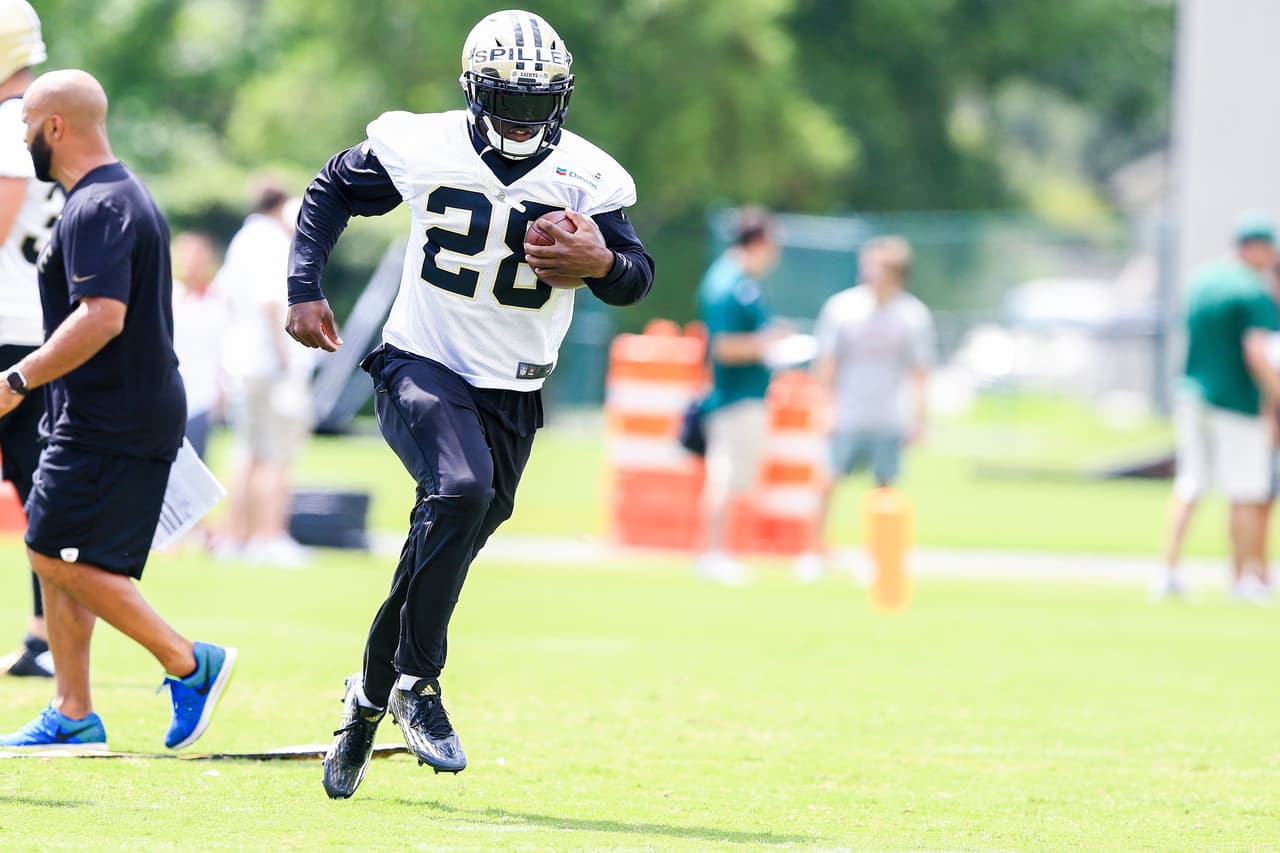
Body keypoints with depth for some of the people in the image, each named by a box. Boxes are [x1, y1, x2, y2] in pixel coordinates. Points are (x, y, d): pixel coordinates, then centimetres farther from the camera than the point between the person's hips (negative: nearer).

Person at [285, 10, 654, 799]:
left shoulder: (587, 179, -5)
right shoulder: (423, 149, -7)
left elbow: (639, 277, -2)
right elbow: (333, 190, 9)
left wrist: (602, 263, -25)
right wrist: (304, 289, 0)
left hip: (510, 393, 3)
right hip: (421, 369, -3)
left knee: (445, 552, 6)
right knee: (462, 486, -30)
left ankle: (370, 701, 27)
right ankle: (416, 682, -22)